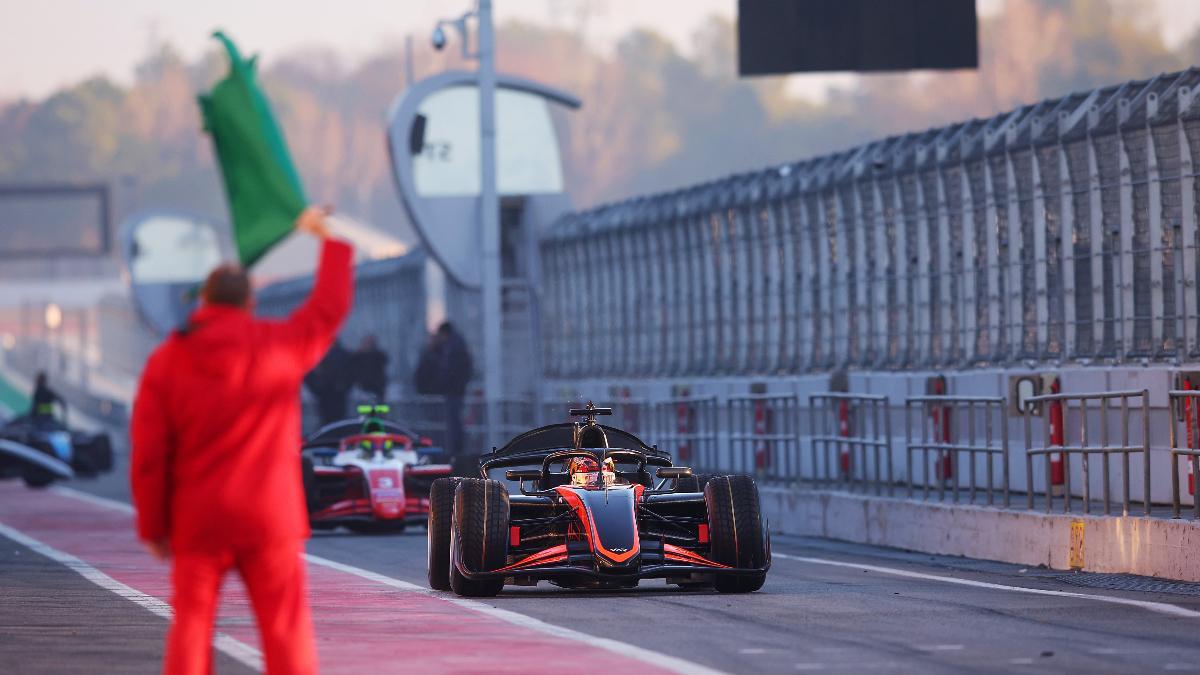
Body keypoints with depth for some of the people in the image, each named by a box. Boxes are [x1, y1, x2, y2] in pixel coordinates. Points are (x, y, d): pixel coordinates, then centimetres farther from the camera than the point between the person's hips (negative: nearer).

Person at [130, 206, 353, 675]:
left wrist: (152, 525, 5)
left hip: (198, 522, 1)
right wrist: (328, 239, 27)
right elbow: (330, 307, 14)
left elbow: (148, 455, -4)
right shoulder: (280, 345, -3)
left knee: (191, 630, 6)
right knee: (286, 630, 2)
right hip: (269, 516, -1)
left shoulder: (166, 361, -3)